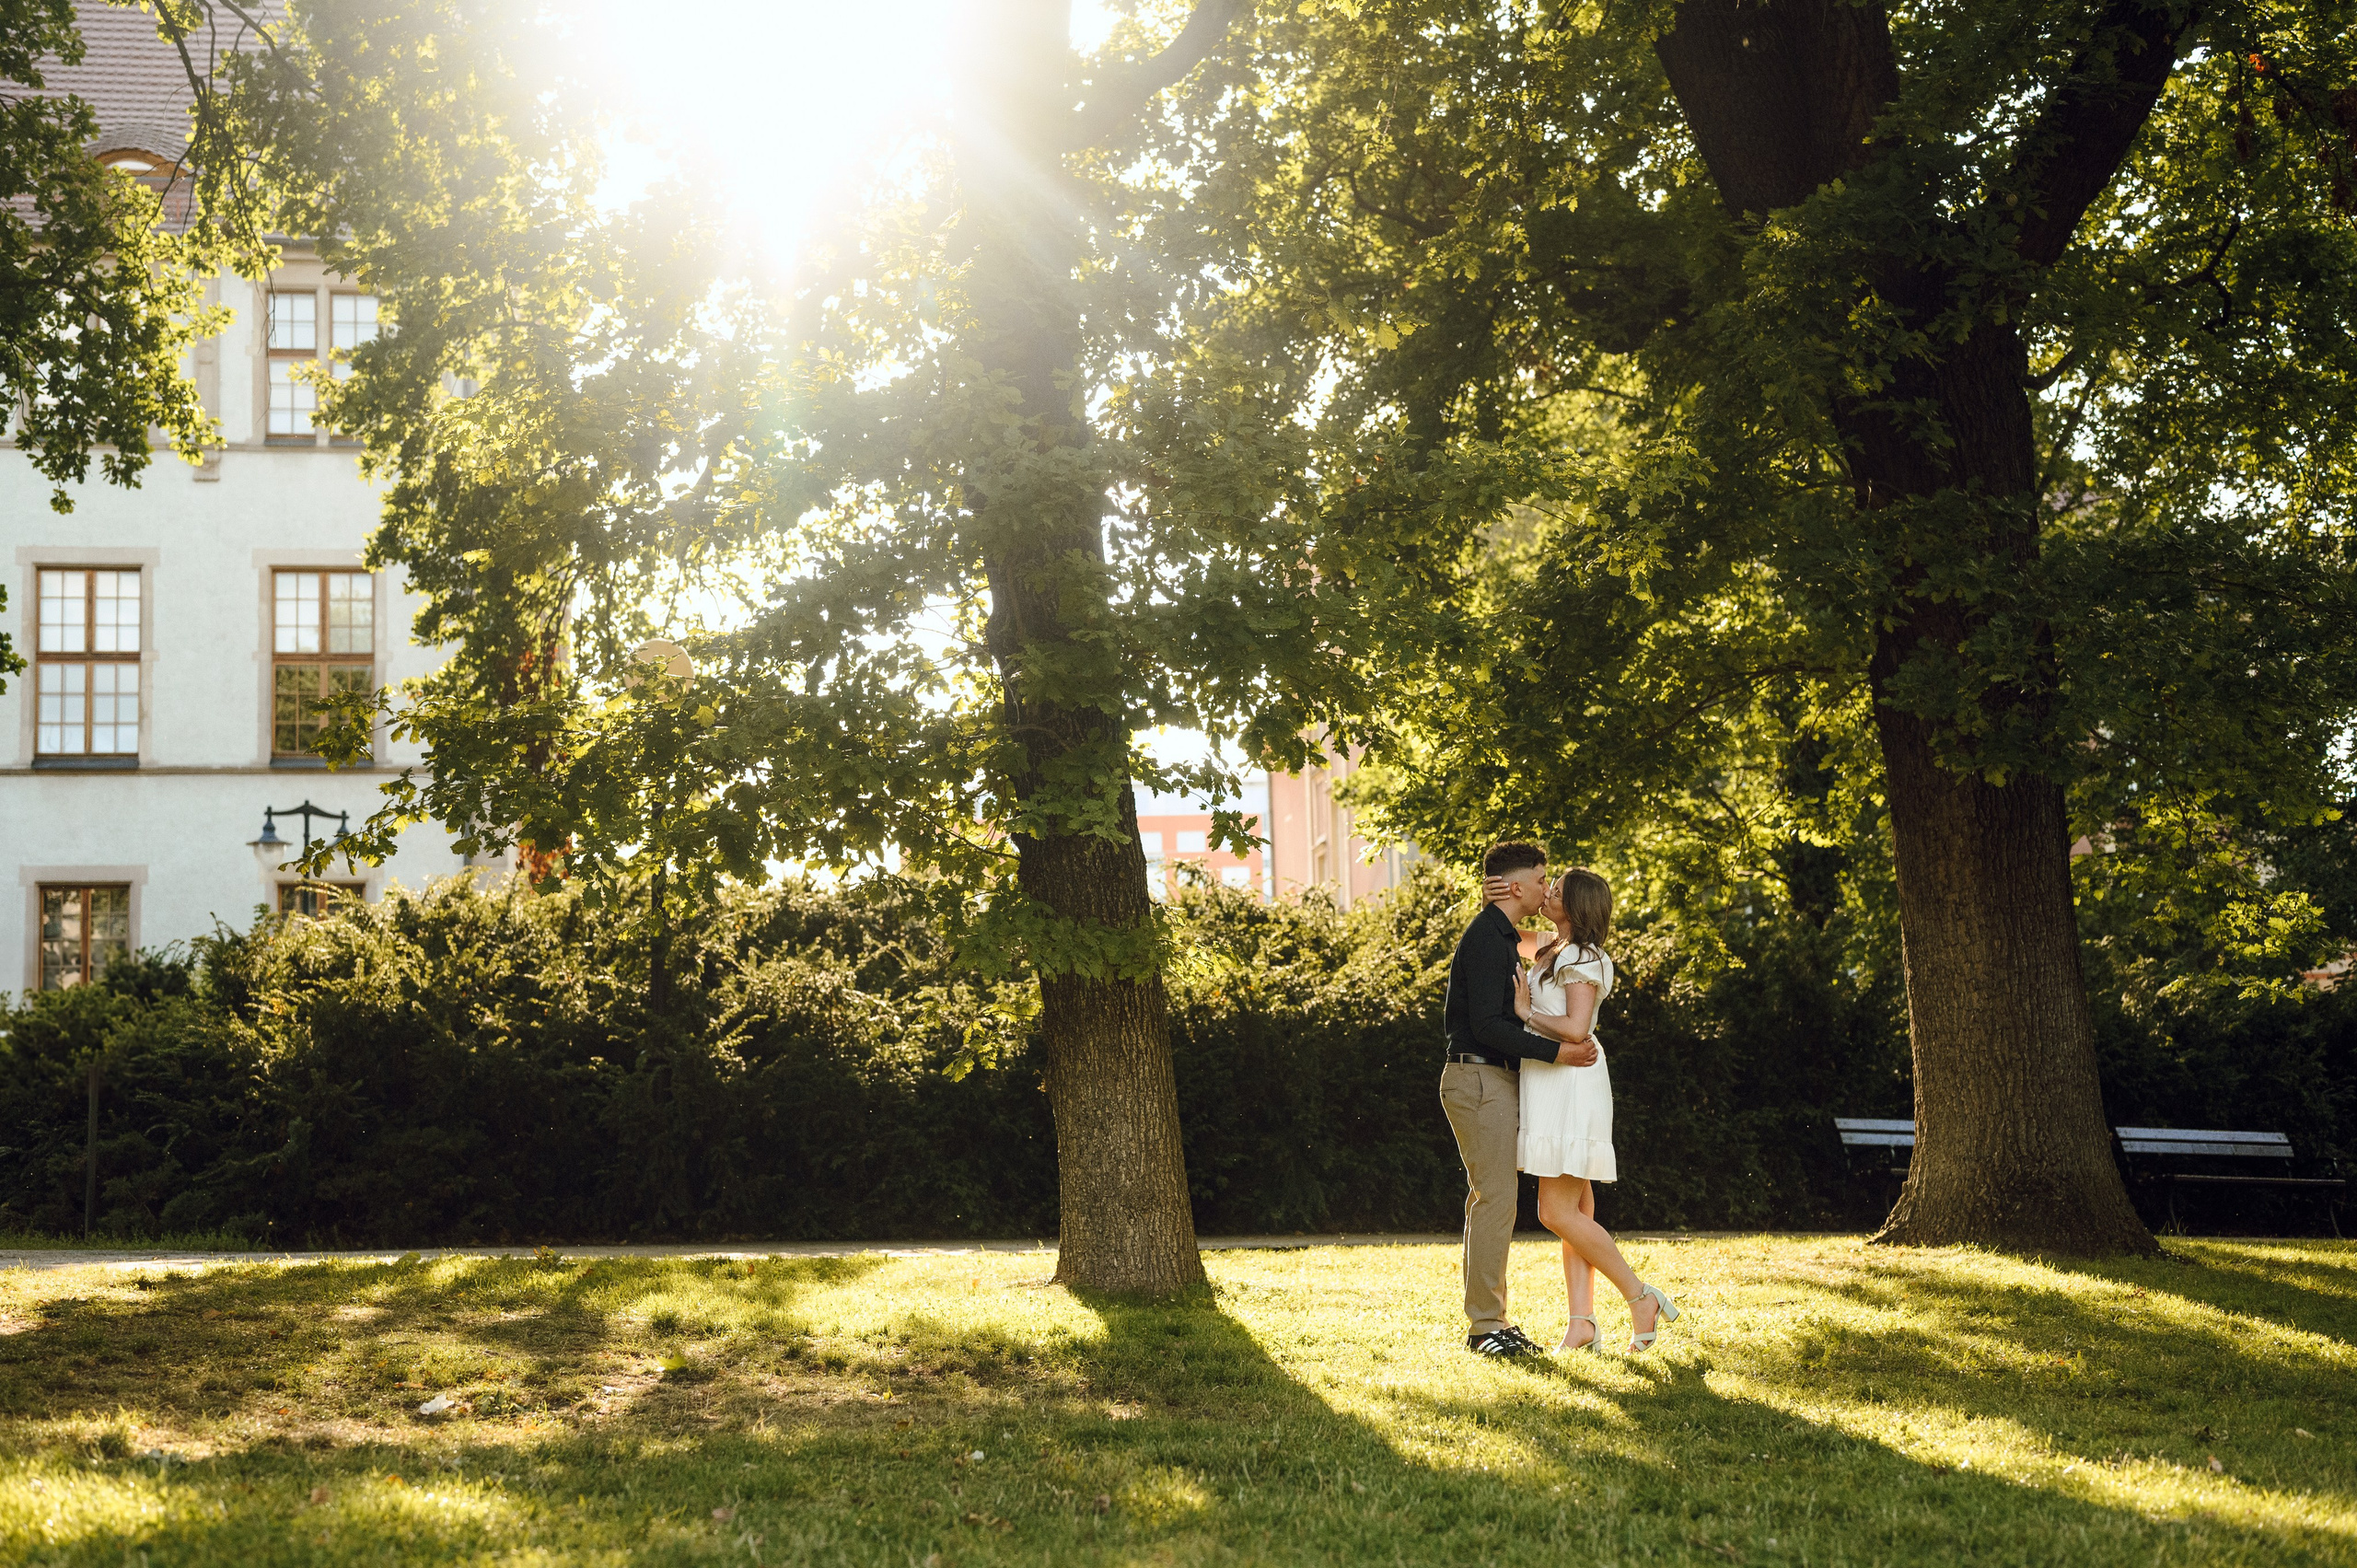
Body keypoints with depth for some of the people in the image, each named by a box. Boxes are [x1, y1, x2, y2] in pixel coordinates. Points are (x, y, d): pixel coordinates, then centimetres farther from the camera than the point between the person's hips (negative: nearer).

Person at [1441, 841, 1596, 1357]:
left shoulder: (1501, 938, 18)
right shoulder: (1486, 938, -16)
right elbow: (1488, 1026, -23)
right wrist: (1557, 1052, -23)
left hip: (1494, 1081, 11)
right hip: (1481, 1079, -11)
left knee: (1487, 1200, 11)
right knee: (1495, 1200, -10)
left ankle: (1487, 1320, 14)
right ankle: (1486, 1324, -8)